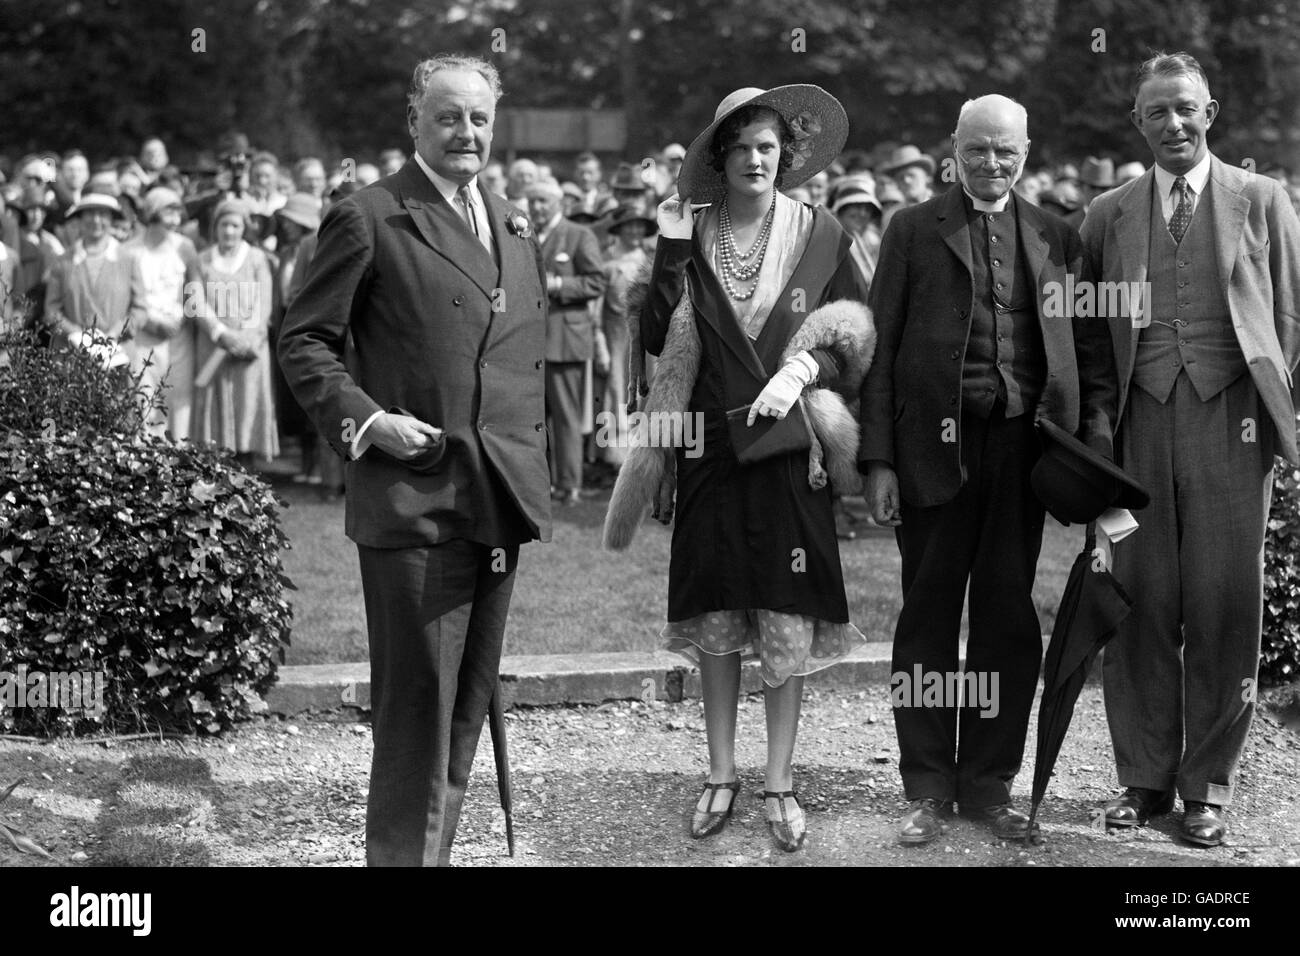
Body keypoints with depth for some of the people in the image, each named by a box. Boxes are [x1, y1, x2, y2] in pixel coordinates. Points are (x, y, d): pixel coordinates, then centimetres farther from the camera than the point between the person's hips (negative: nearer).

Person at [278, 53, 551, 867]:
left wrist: (534, 471, 16)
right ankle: (403, 852, 4)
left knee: (469, 700, 14)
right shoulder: (368, 219, -5)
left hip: (501, 498, 7)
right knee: (417, 703, -5)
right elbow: (304, 342, -4)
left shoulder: (515, 227, 16)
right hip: (412, 496, -7)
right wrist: (366, 419, -17)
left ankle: (435, 844, 25)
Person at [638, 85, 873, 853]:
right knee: (716, 618, 7)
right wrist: (671, 256, -11)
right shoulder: (692, 234, 3)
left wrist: (803, 371, -15)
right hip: (712, 449, 1)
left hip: (791, 447, -1)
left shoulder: (820, 235, 0)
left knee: (789, 622, 1)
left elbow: (856, 342, 2)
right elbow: (657, 341, -3)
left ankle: (781, 782, 11)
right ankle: (721, 775, 18)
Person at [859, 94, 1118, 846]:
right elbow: (881, 347, 2)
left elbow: (1092, 348, 10)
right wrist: (878, 460, -5)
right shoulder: (913, 230, 5)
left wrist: (1097, 445, -3)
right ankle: (928, 787, 13)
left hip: (1022, 447, 2)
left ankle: (989, 781, 18)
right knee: (929, 617, 4)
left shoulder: (1056, 238, 11)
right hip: (936, 445, -2)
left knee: (1009, 617, 7)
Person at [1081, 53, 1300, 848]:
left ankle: (1210, 785, 10)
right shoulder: (1109, 215, 13)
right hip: (1141, 419, 2)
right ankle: (1144, 775, 14)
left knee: (1225, 604, 0)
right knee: (1141, 603, 2)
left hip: (1231, 421, -1)